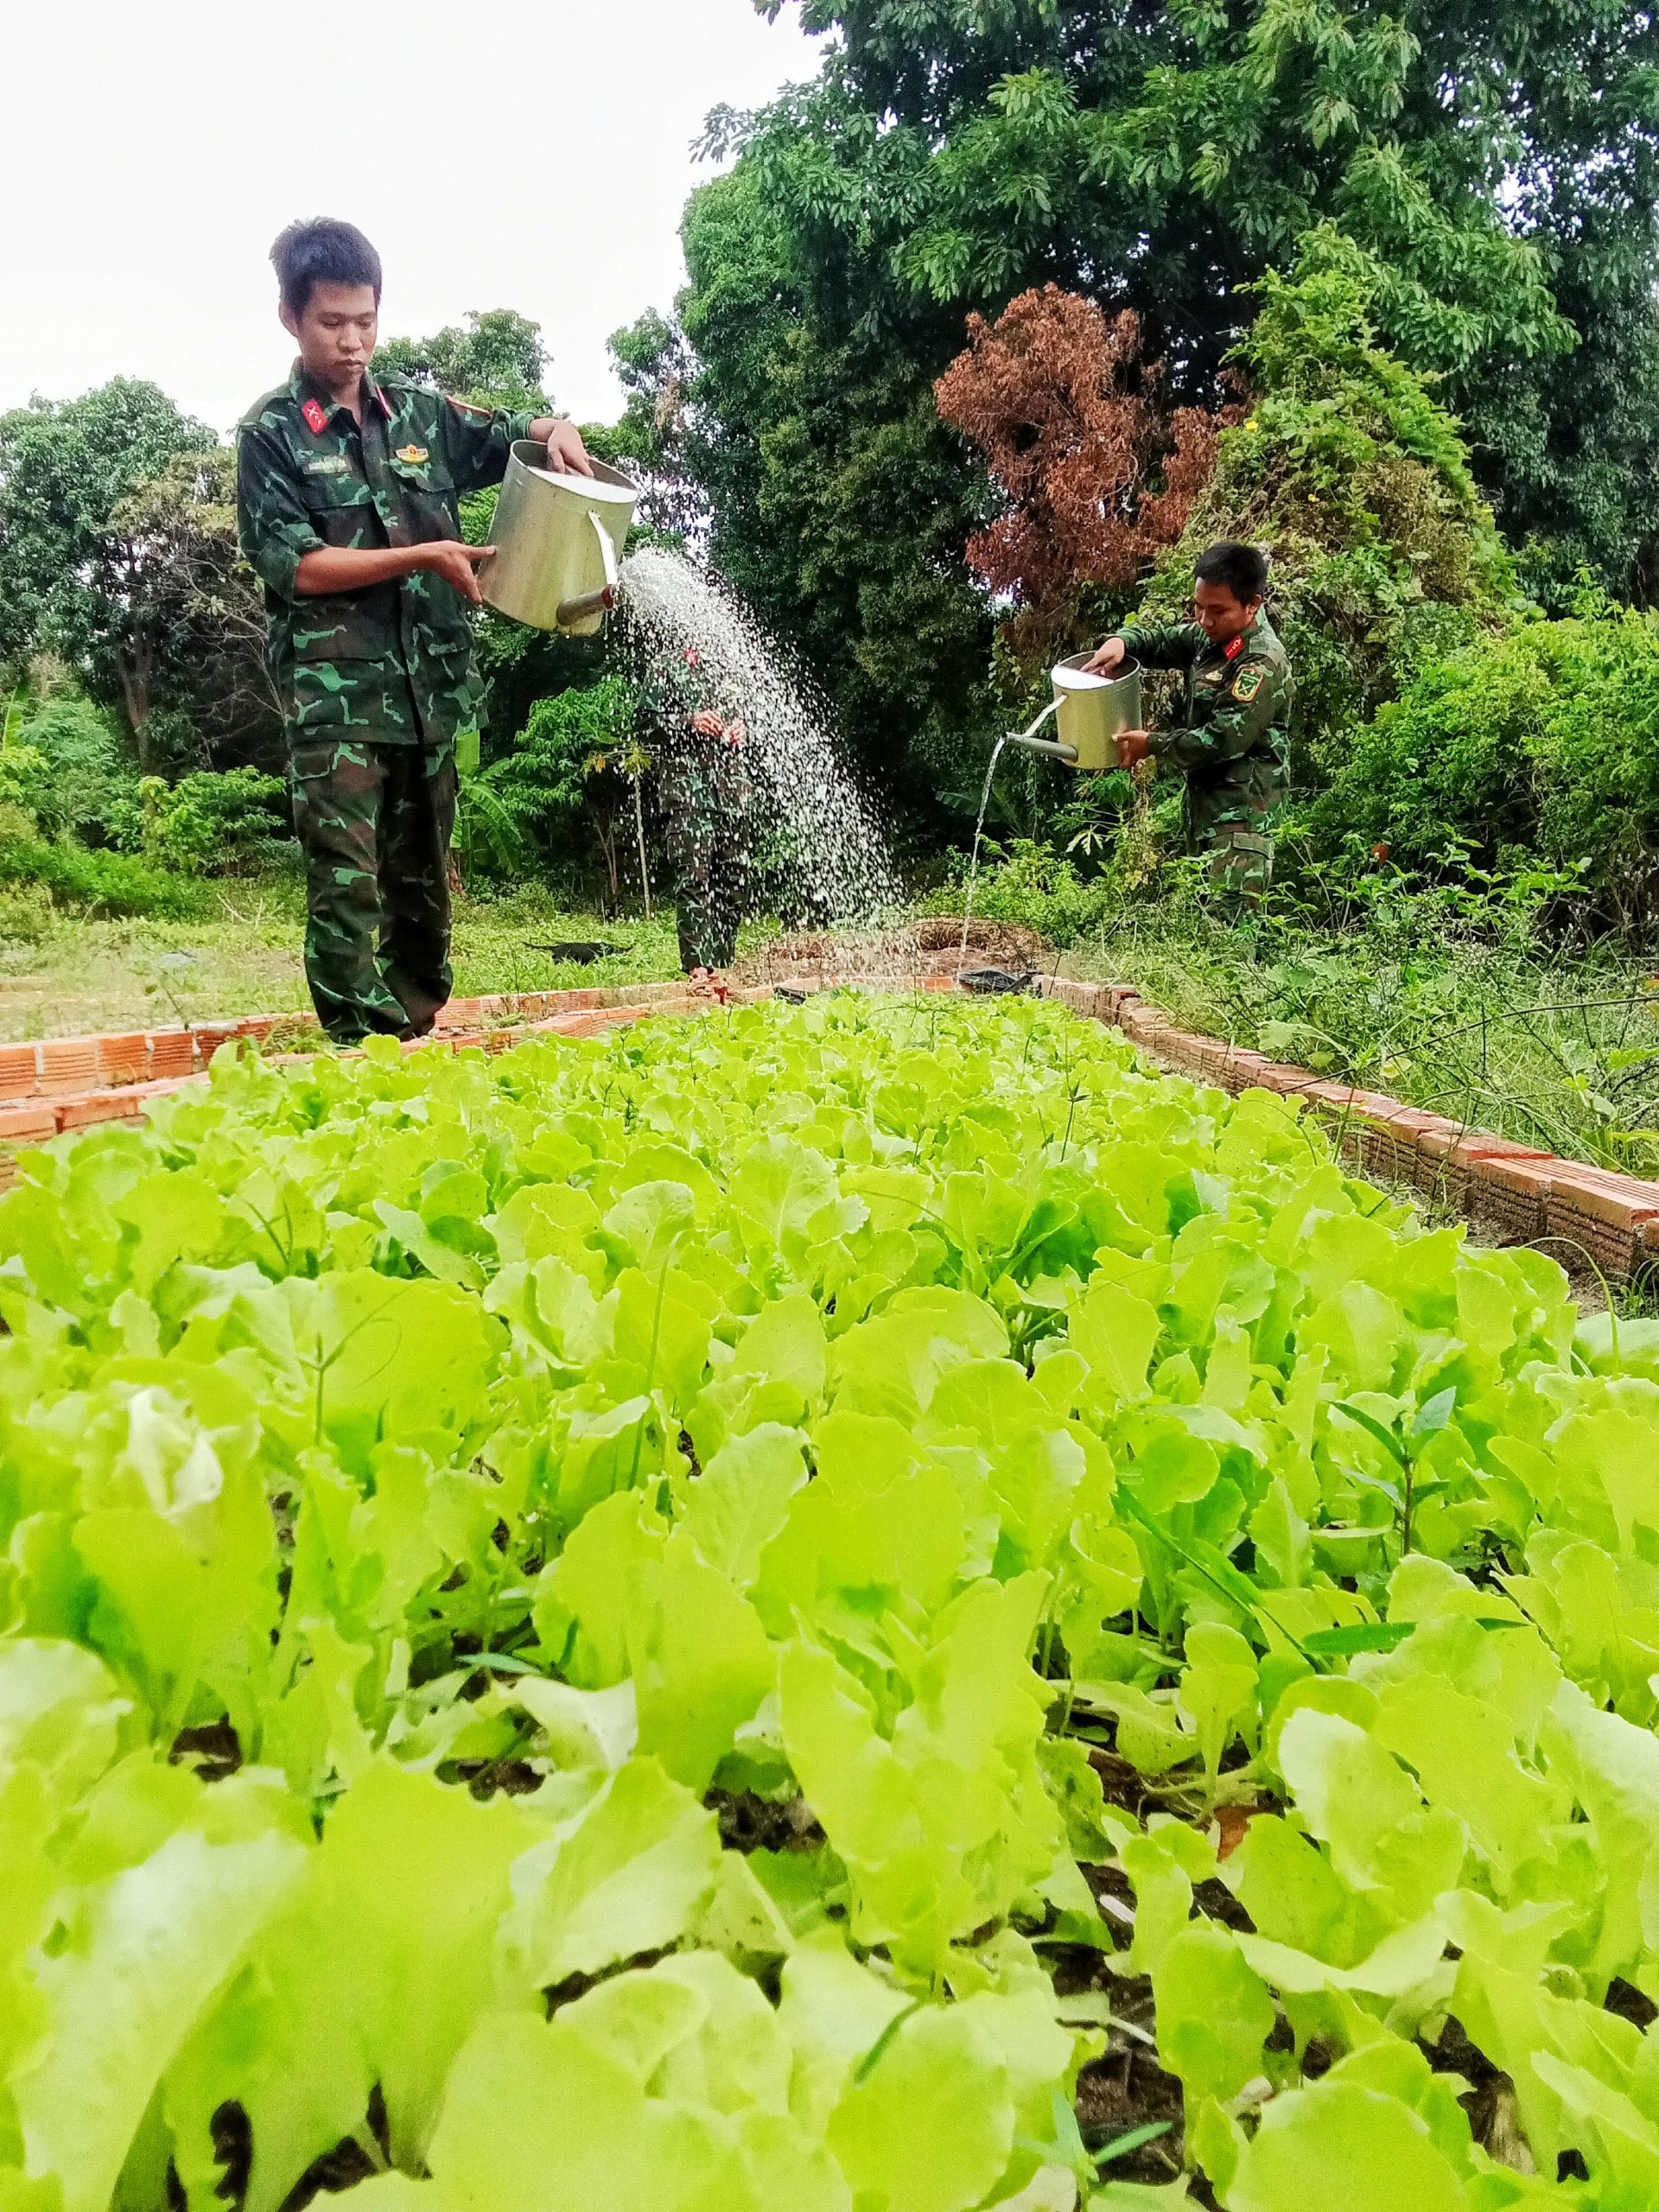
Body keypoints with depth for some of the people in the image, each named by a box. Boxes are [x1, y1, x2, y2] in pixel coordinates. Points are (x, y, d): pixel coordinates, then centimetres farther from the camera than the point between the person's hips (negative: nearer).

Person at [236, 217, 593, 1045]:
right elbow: (293, 565, -9)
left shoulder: (419, 411, 12)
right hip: (336, 694, -5)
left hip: (431, 688, 5)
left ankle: (415, 1045, 21)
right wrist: (424, 556, -14)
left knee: (422, 881, 10)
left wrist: (559, 432, 1)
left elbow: (515, 434, 25)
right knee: (348, 884, -11)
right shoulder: (272, 432, 0)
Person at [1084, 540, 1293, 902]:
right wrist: (1121, 640, -2)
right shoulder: (1210, 636, 9)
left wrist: (1153, 744, -12)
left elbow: (1224, 740, -22)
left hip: (1241, 815, -10)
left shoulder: (1263, 665, -19)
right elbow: (1160, 637, 23)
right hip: (1203, 803, 10)